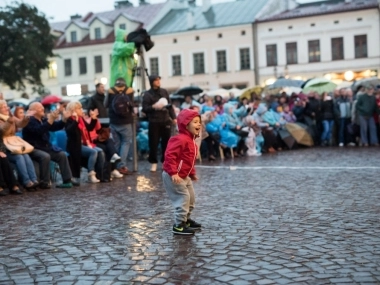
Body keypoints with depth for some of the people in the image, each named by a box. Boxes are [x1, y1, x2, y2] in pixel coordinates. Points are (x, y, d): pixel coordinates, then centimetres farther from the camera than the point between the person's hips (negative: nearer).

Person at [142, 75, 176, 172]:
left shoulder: (164, 92, 10)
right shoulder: (147, 94, -2)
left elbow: (170, 105, 15)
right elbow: (144, 109, -7)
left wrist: (173, 117, 10)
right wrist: (153, 106, -24)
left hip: (166, 121, 3)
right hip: (154, 122, -3)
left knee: (166, 142, 6)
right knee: (153, 143, -1)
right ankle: (154, 163, 12)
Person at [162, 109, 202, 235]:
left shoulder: (190, 140, 12)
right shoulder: (181, 139, -22)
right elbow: (169, 156, -30)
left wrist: (192, 173, 23)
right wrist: (173, 173, -35)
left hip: (184, 176, 11)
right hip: (174, 176, -11)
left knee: (191, 198, 19)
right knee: (183, 198, -10)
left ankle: (186, 220, 35)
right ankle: (179, 226, -1)